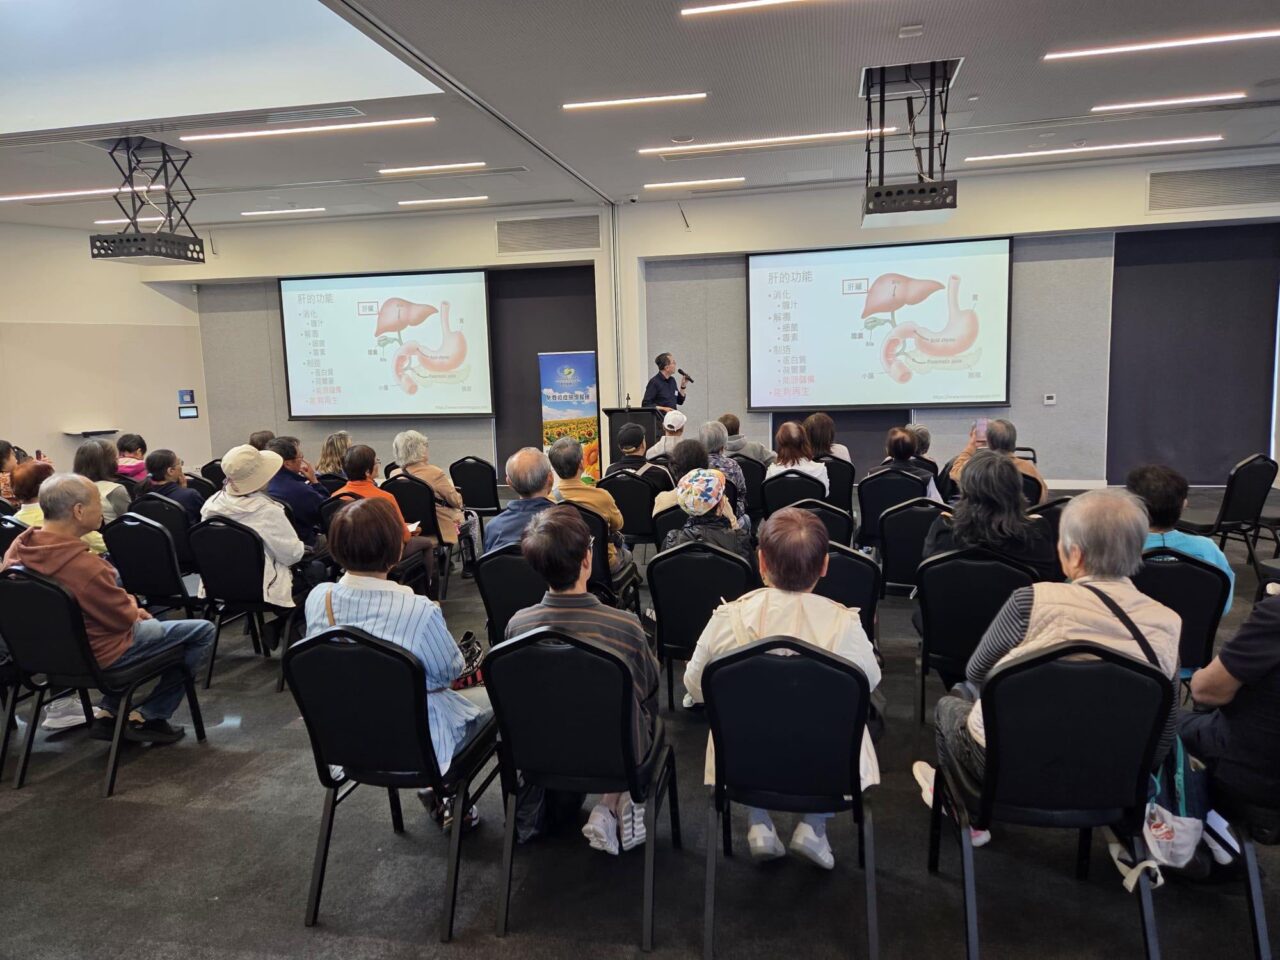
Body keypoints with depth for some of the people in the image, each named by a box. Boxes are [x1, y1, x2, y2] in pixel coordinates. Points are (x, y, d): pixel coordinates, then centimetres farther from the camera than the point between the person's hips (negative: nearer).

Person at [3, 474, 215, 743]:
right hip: (97, 653, -8)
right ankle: (148, 718, 10)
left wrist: (124, 603, 1)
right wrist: (131, 605, 3)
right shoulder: (85, 567, -34)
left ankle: (109, 711, 25)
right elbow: (124, 617, -18)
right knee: (203, 631, -1)